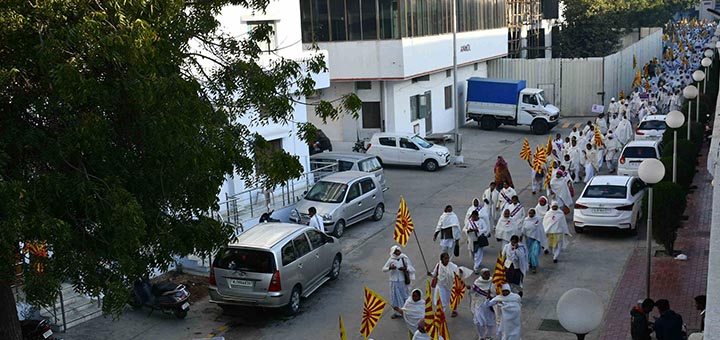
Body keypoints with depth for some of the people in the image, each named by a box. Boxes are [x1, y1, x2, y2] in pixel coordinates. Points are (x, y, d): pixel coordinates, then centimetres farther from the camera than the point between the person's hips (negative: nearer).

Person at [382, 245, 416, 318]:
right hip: (394, 281, 1)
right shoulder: (391, 260, -2)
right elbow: (384, 269, 1)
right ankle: (397, 312, 19)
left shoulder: (404, 258, -5)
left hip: (403, 280, -1)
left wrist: (405, 268, -20)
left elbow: (411, 268, 0)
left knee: (404, 296, 4)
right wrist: (390, 268, -18)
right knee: (395, 296, 7)